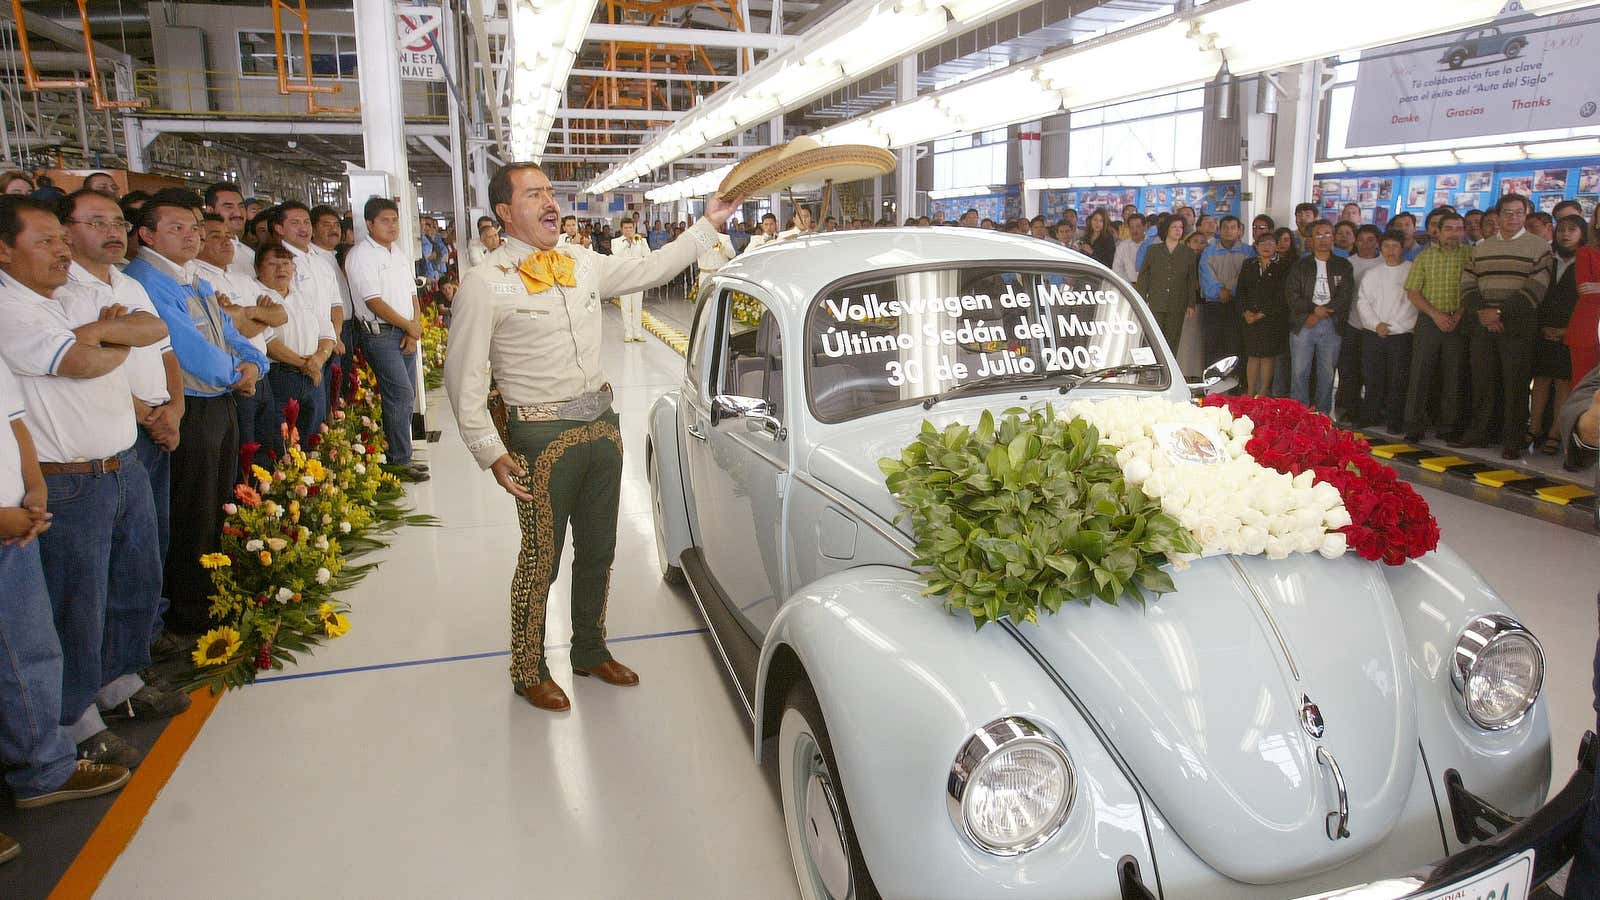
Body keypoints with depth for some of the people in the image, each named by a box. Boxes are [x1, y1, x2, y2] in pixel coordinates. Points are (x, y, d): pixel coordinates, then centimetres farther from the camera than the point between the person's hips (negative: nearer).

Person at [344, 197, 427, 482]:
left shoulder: (400, 253, 16)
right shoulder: (361, 255, -9)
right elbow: (374, 302, -15)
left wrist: (414, 330, 1)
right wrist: (410, 327, -8)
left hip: (406, 332, 8)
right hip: (380, 333, -8)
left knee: (405, 397, 8)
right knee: (401, 395, -12)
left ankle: (402, 455, 16)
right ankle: (400, 461, -6)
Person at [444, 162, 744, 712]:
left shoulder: (583, 265, 8)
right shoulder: (485, 284, -9)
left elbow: (650, 270, 18)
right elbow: (463, 378, -9)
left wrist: (709, 224, 12)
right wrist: (492, 453, -14)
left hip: (601, 425, 6)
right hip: (542, 437, -6)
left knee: (598, 551, 17)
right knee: (540, 559, 4)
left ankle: (590, 651, 37)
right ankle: (529, 671, 26)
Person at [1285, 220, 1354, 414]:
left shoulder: (1343, 266, 9)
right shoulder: (1300, 265, 9)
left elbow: (1346, 296, -1)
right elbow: (1291, 293, -1)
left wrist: (1320, 315, -11)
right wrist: (1313, 310, -13)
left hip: (1331, 326, 0)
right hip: (1302, 324, 0)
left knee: (1327, 373, 4)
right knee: (1300, 372, 0)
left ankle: (1323, 413, 11)